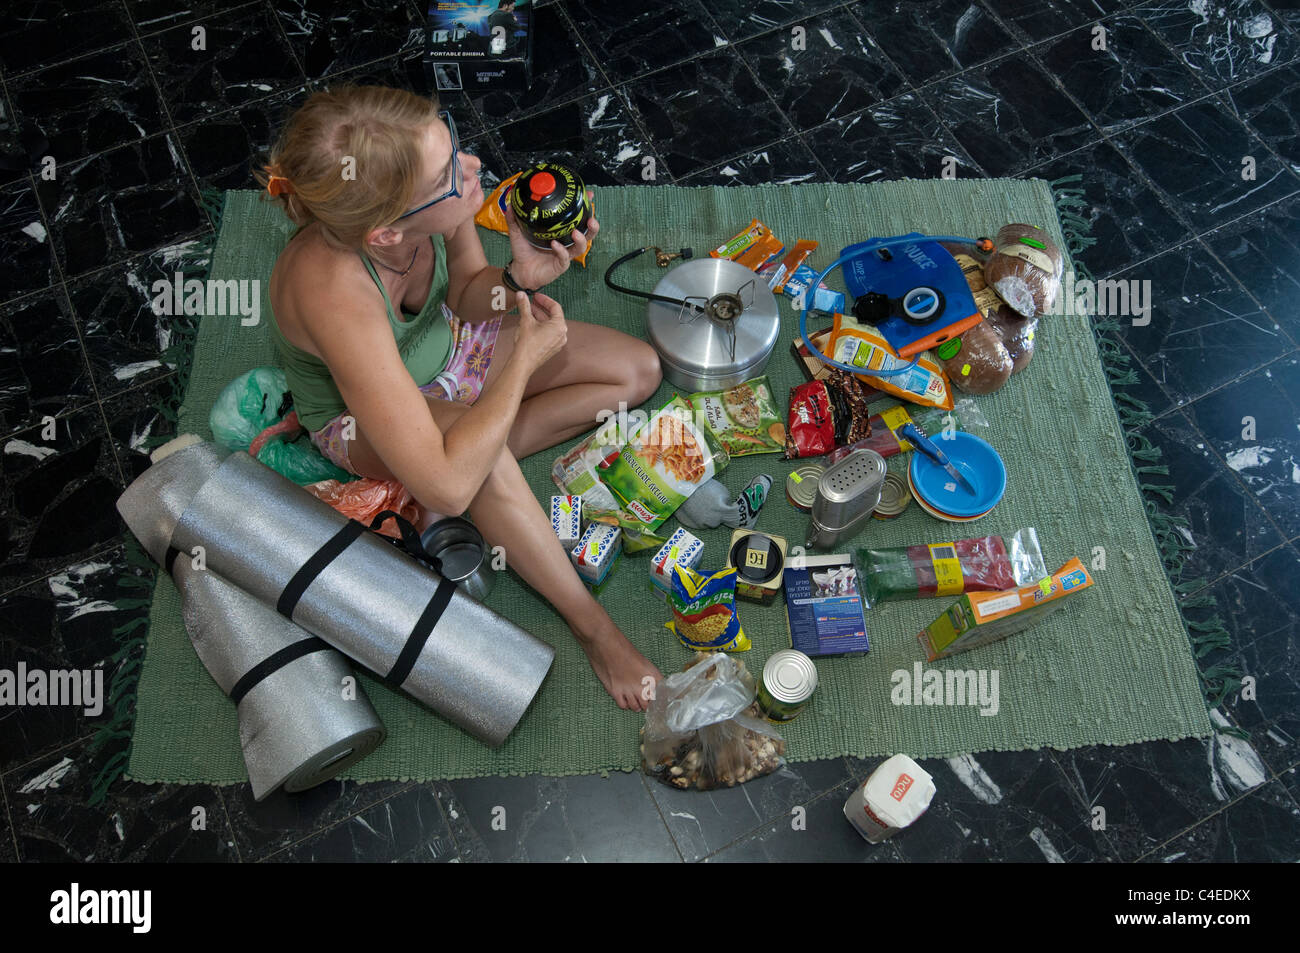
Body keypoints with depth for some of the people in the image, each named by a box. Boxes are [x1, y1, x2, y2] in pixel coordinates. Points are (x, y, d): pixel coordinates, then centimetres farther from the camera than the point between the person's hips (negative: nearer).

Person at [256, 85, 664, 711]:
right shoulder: (334, 291, -43)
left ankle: (469, 451, -7)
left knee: (639, 371, 1)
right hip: (362, 414, -6)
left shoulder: (439, 195, -27)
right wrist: (526, 359, -33)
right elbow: (446, 488, -44)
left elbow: (463, 300, -5)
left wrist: (517, 277, -28)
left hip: (447, 343, 6)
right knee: (475, 440, -41)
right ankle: (592, 626, -18)